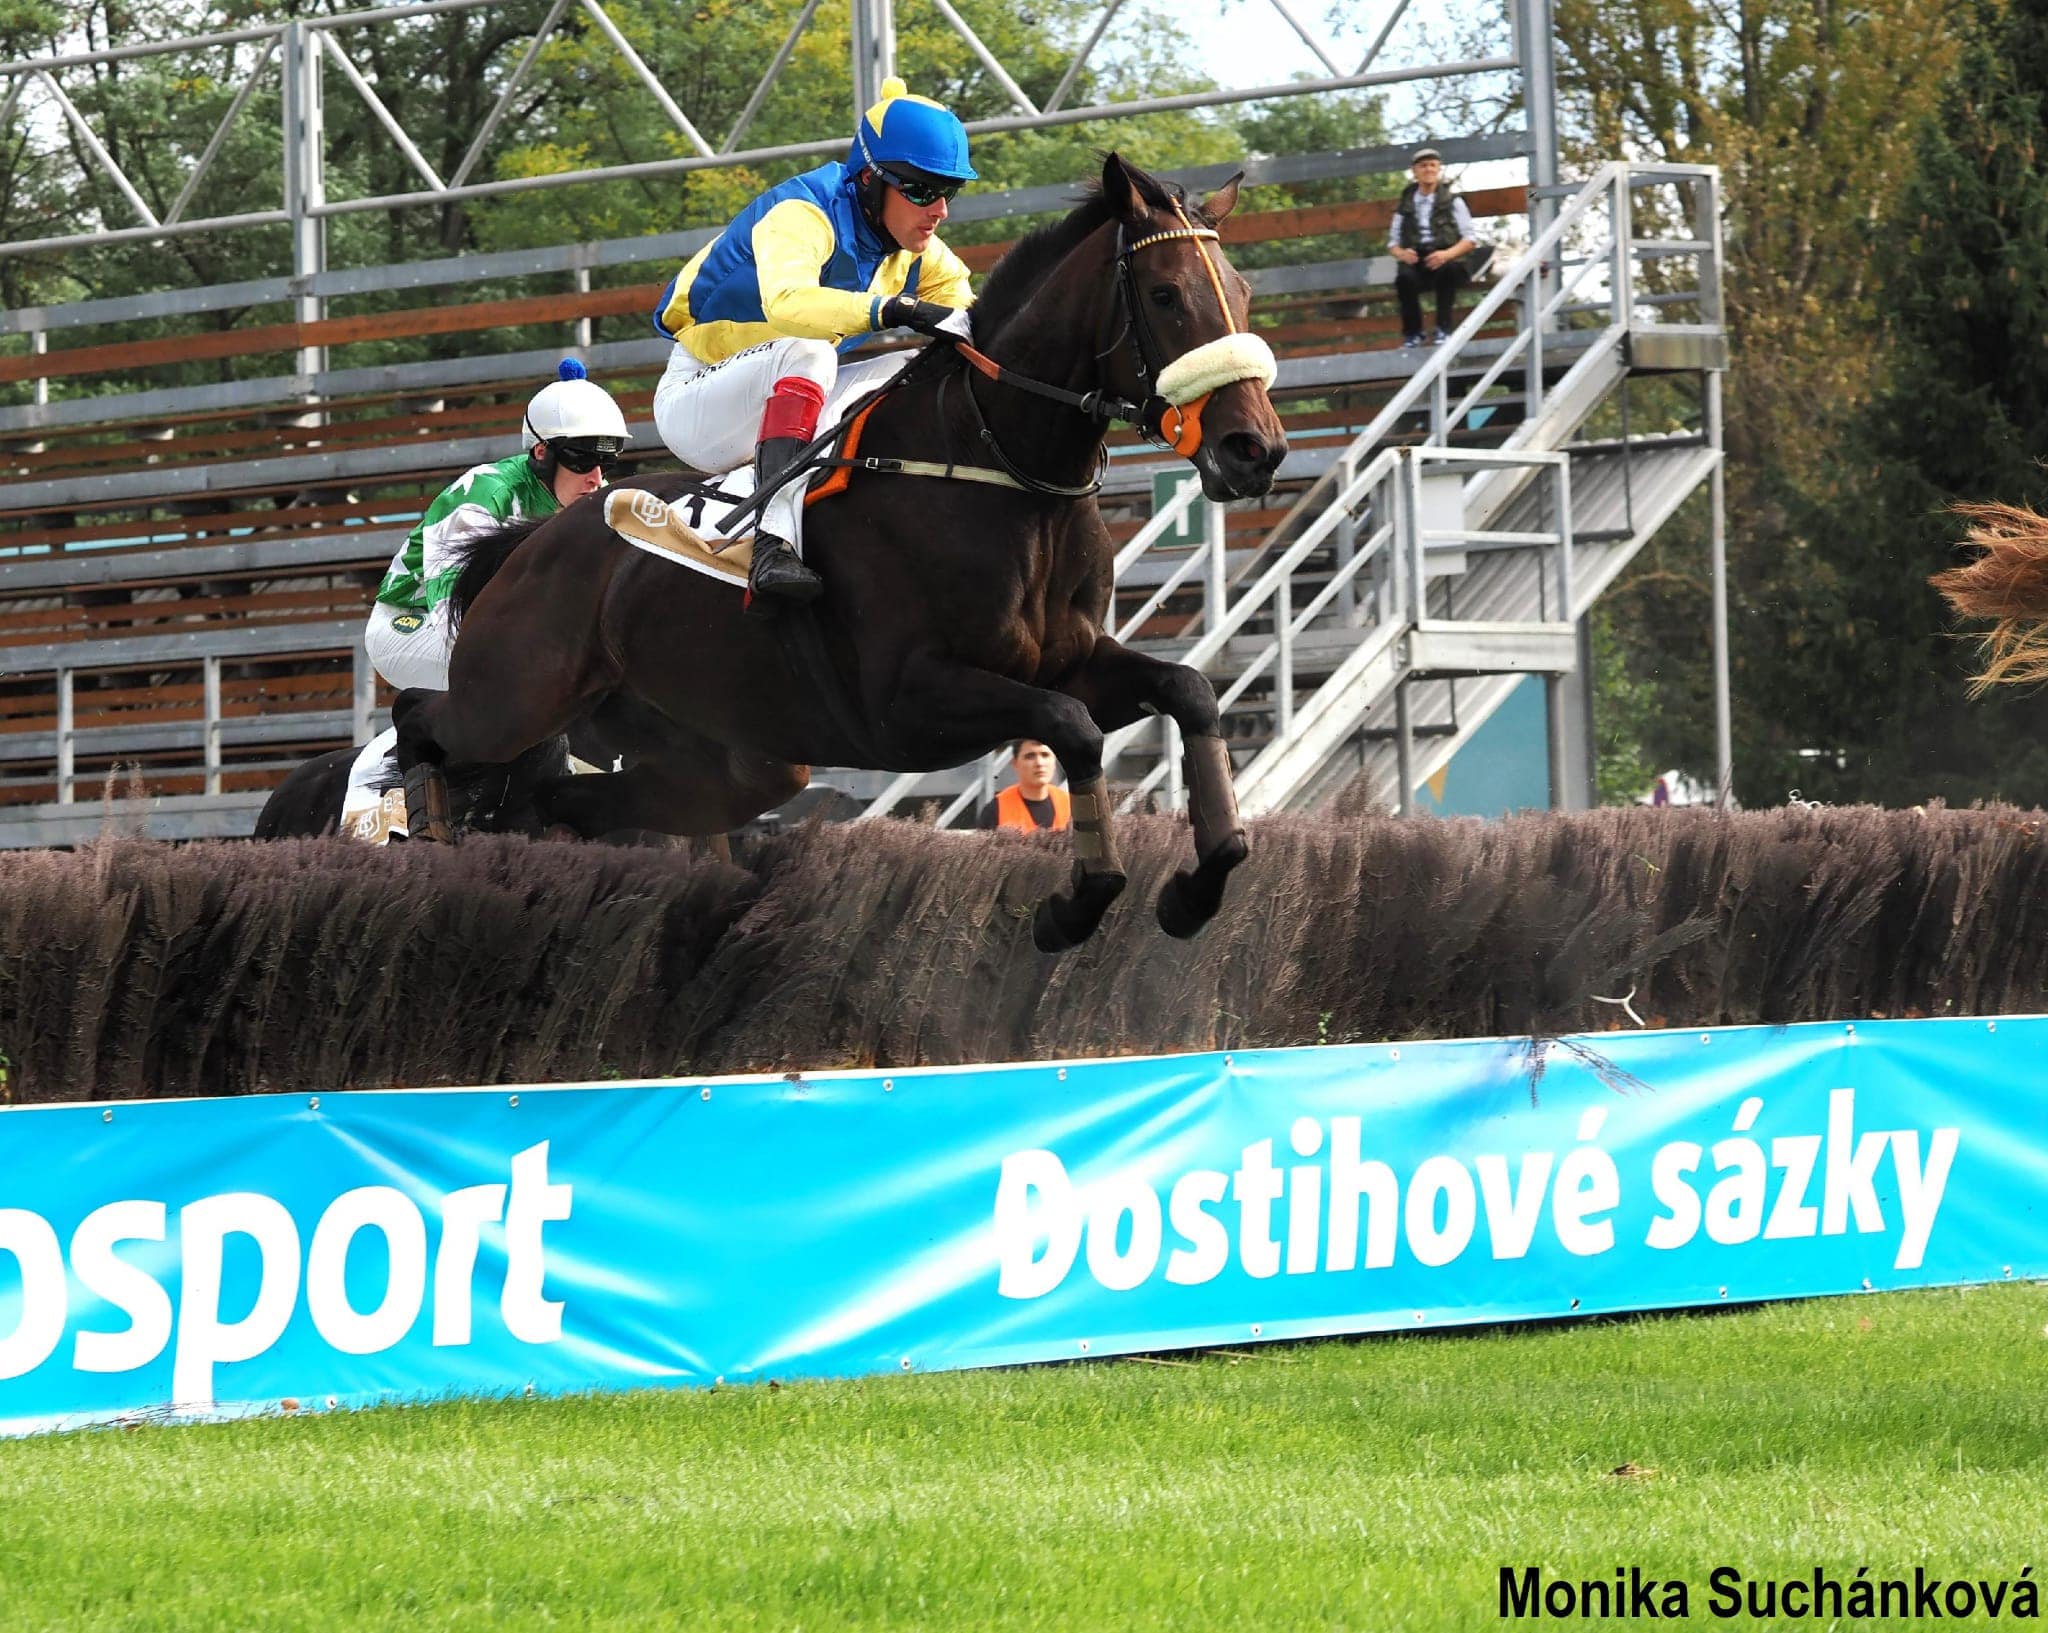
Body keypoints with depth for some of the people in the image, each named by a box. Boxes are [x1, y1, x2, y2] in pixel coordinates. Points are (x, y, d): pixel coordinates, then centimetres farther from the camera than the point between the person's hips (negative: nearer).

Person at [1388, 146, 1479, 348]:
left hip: (1446, 260, -2)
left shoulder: (1452, 202, 11)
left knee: (1447, 271, -39)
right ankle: (1412, 333, -15)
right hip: (1415, 260, 2)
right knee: (1404, 277, -34)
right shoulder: (1406, 205, 18)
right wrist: (1401, 253, -6)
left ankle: (1444, 330, -26)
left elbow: (1470, 240, 6)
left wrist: (1447, 254, -14)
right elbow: (1393, 241, 19)